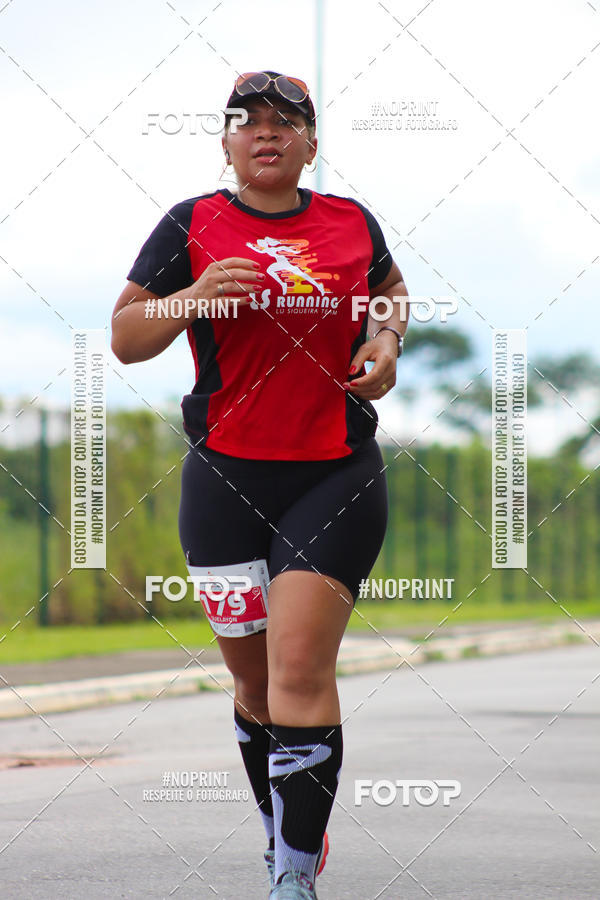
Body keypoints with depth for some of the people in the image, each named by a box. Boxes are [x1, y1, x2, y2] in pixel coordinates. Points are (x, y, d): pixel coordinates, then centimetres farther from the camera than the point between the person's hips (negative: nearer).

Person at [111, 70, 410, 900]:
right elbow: (124, 338, 2)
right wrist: (196, 297, -15)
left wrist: (388, 336, 7)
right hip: (227, 480, 1)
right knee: (255, 679, 8)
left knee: (301, 669, -13)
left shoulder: (351, 223, 7)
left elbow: (392, 287, 28)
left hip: (337, 479, -1)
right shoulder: (191, 225, 2)